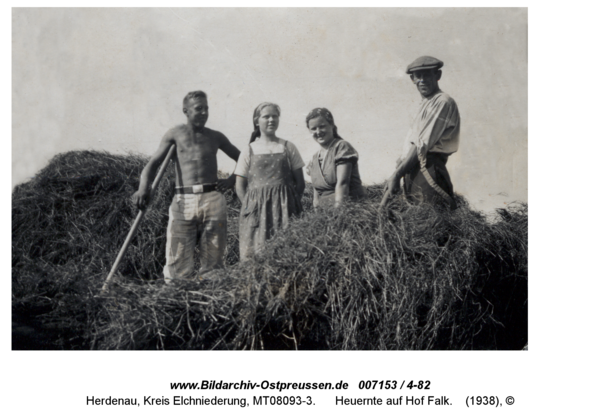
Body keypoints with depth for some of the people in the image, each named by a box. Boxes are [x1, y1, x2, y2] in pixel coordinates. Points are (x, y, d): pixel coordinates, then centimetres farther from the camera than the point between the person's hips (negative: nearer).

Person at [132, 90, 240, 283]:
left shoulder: (216, 137, 14)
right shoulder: (175, 134, 10)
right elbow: (153, 162, 2)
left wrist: (232, 180, 7)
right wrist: (143, 188, -17)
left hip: (213, 200, 2)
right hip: (183, 202, -1)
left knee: (212, 262, 2)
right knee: (178, 262, -6)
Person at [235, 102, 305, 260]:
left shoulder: (288, 148, 12)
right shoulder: (249, 151, 11)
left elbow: (300, 182, 12)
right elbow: (240, 186, 10)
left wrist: (294, 204, -1)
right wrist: (248, 206, -5)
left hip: (284, 207, 0)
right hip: (257, 209, 0)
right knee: (256, 253, -6)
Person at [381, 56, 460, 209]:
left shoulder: (443, 102, -8)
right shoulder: (424, 104, 21)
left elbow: (422, 146, -15)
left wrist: (396, 175, -15)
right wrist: (396, 173, 9)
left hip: (428, 171, -9)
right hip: (414, 170, 9)